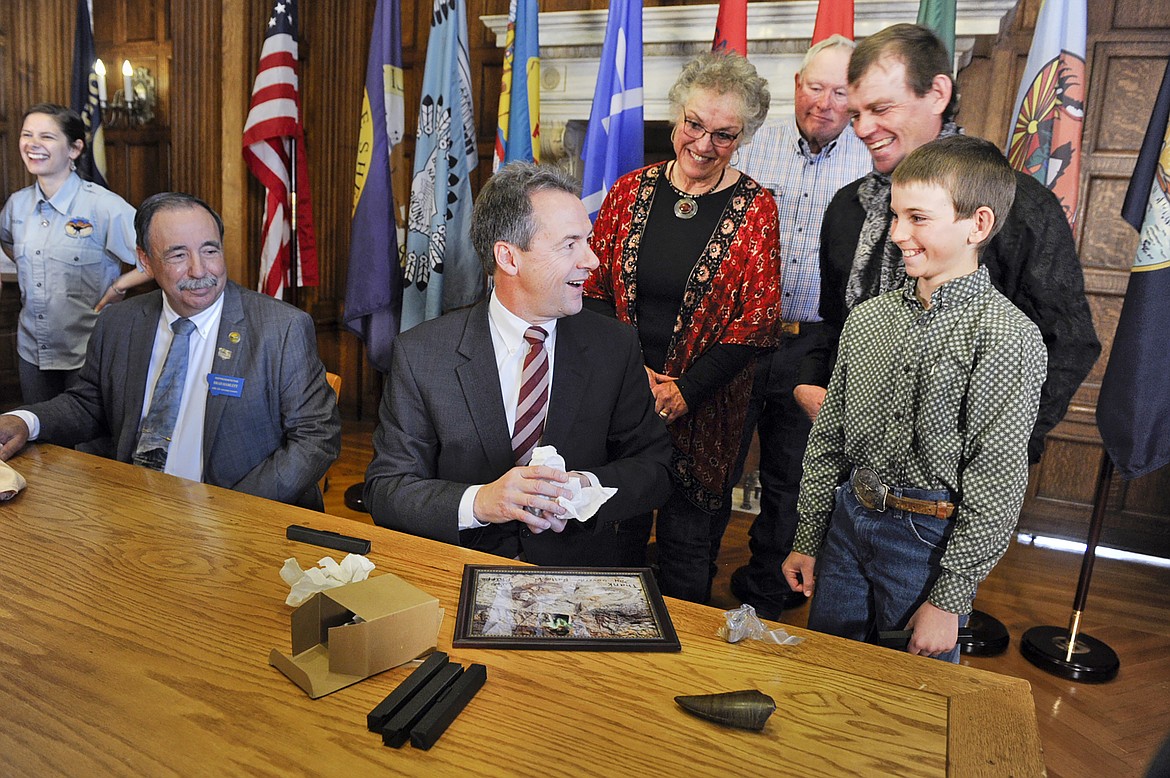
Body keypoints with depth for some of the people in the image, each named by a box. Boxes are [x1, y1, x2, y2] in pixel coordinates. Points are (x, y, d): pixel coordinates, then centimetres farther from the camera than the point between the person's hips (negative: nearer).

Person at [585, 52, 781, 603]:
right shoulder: (631, 190, 2)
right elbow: (594, 289, 1)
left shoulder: (754, 209, -4)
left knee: (687, 537, 11)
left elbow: (756, 321, -8)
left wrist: (684, 391, -14)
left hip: (704, 401, -2)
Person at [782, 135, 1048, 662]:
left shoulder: (1007, 335, -15)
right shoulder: (868, 318, 2)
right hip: (848, 518, 5)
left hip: (932, 538, -4)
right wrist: (807, 540, 9)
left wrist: (950, 599, -13)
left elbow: (998, 482, -15)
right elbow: (827, 440, 7)